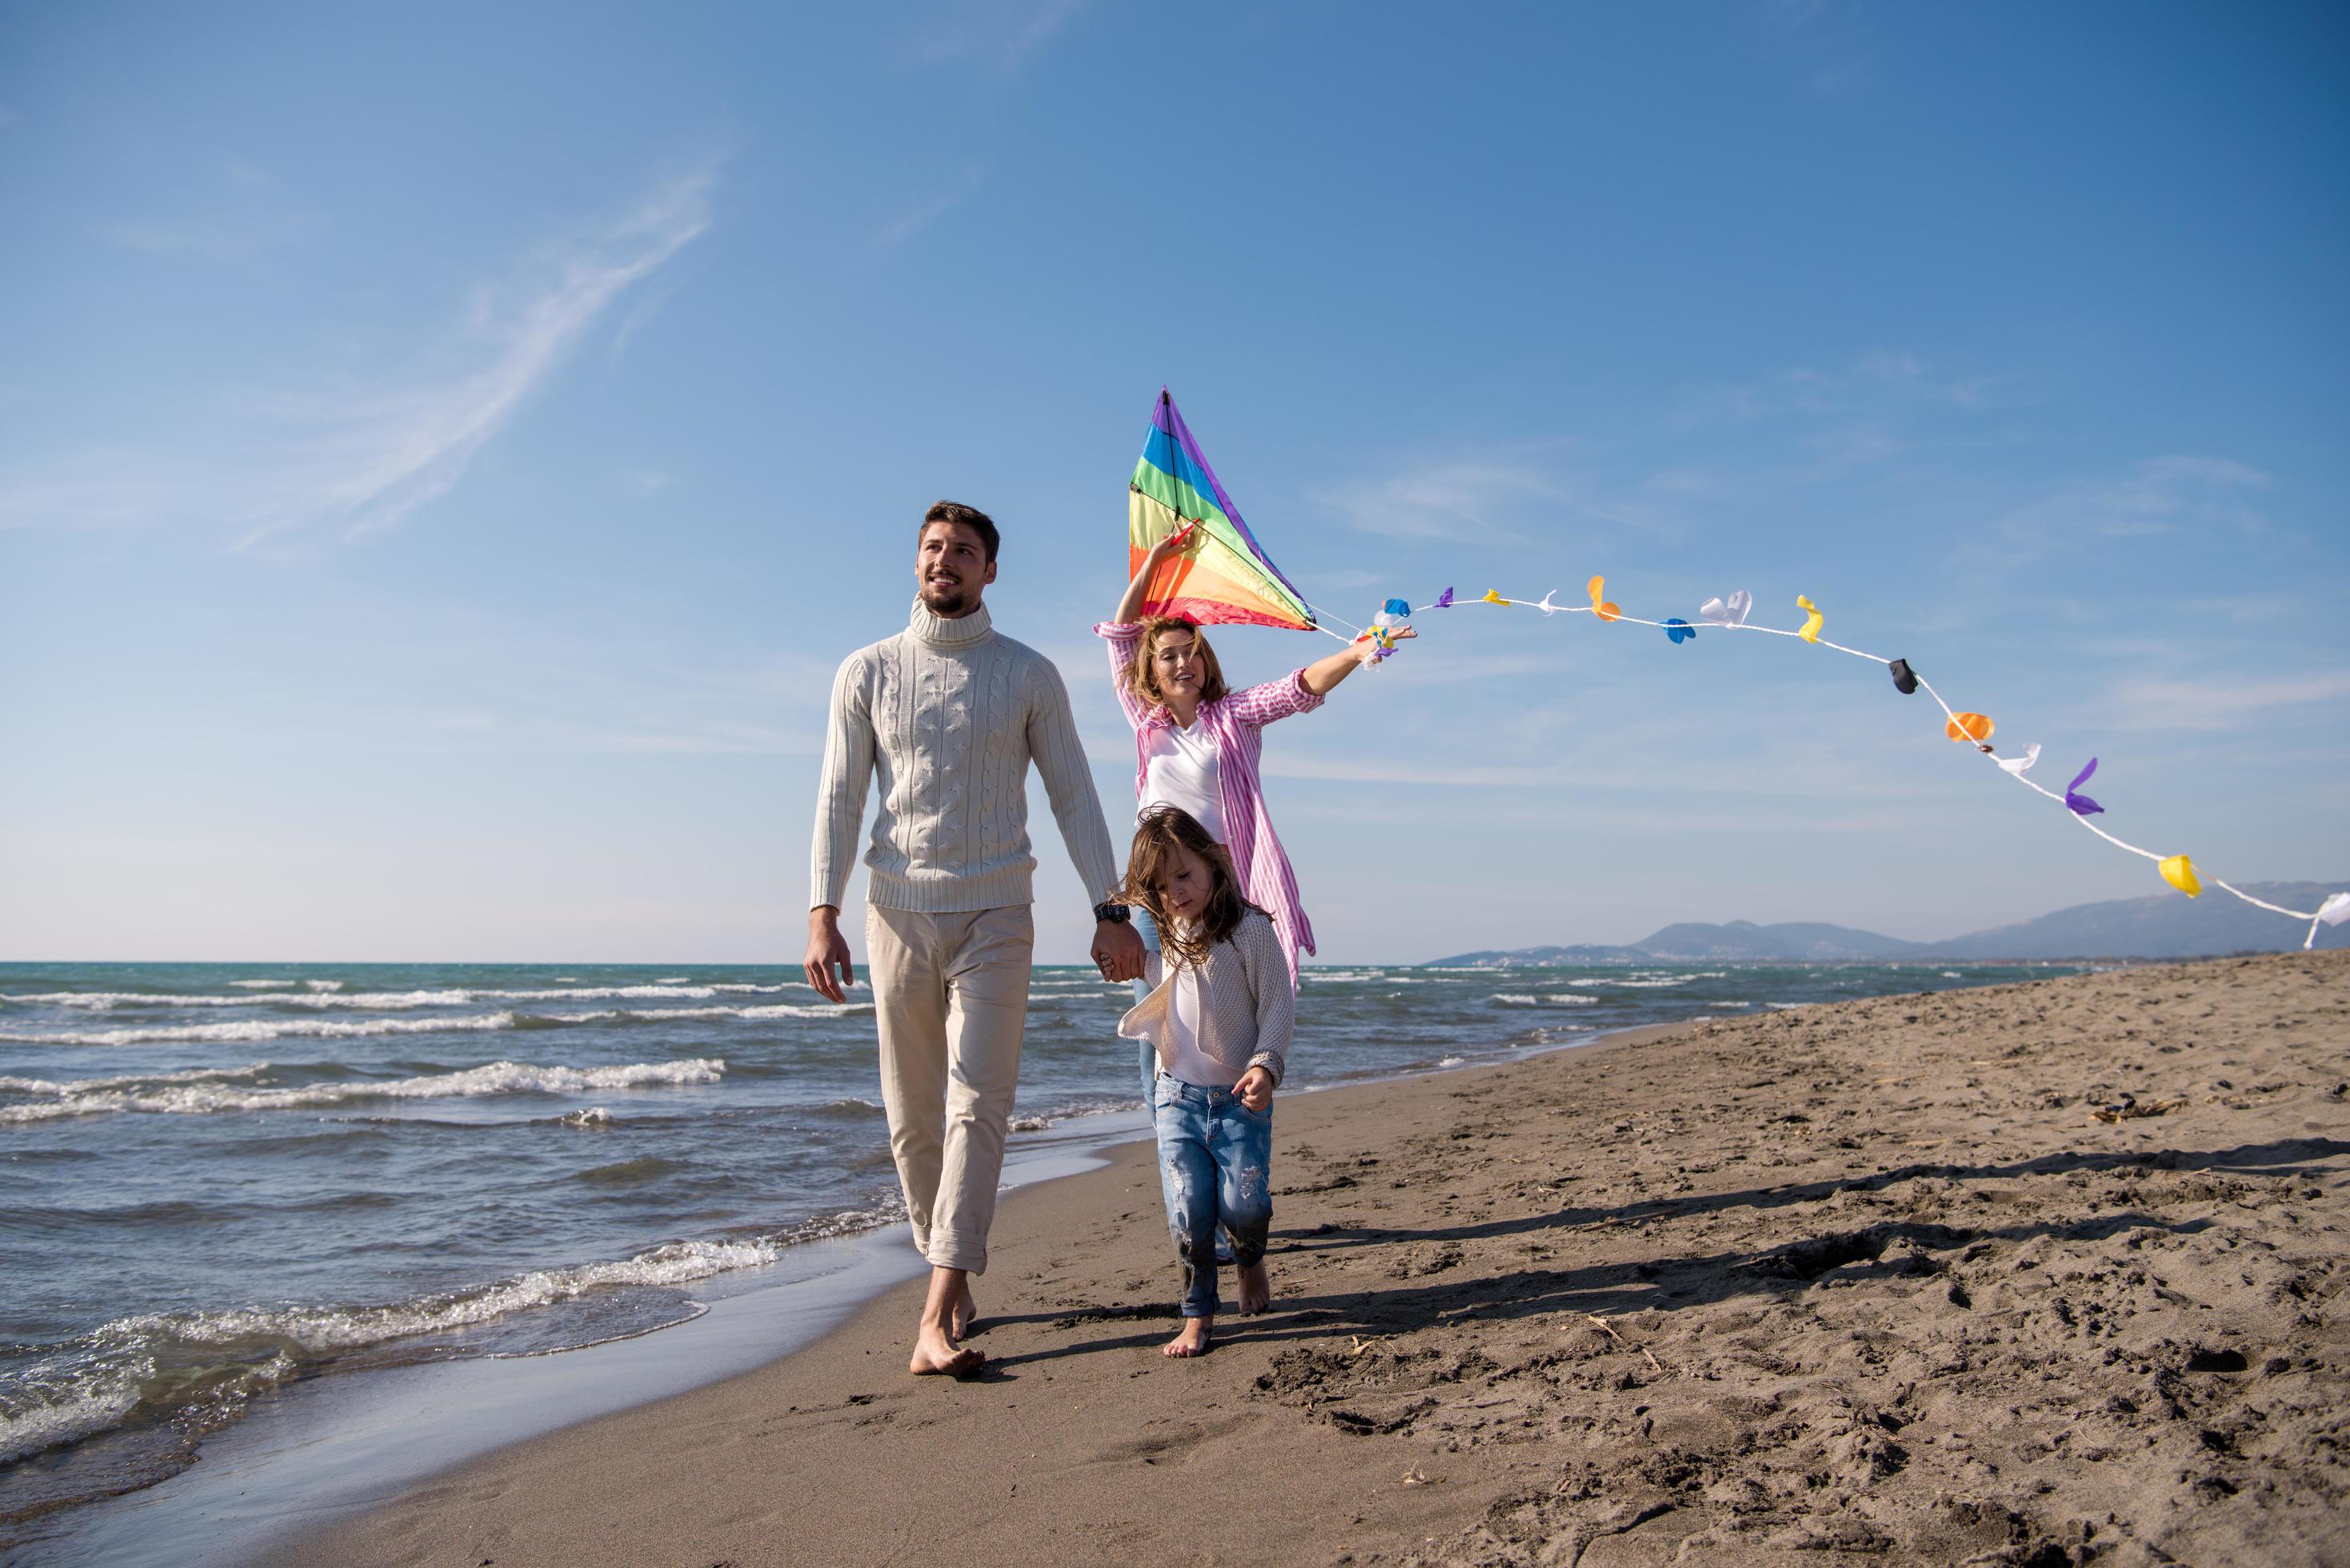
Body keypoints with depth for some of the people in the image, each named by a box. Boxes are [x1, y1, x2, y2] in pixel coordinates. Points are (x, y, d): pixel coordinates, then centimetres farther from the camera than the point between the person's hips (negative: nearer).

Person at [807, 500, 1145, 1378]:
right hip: (898, 913, 2)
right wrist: (822, 914, -6)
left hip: (994, 917, -1)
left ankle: (937, 1320, -13)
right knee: (911, 1115, 6)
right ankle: (952, 1278, 23)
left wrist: (1110, 911, -1)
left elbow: (1073, 796, 6)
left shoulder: (1029, 675, 7)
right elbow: (839, 797, 5)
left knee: (977, 1105, -11)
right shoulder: (868, 671, 8)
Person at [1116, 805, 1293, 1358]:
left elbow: (1279, 1004, -8)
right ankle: (1198, 1315, 12)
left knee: (1244, 1204, -8)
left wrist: (1265, 1064, -19)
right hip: (1177, 1095, 4)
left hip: (1240, 1099, -4)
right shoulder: (1169, 937, 10)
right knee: (1189, 1211, -3)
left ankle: (1250, 1260, 27)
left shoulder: (1249, 929, -9)